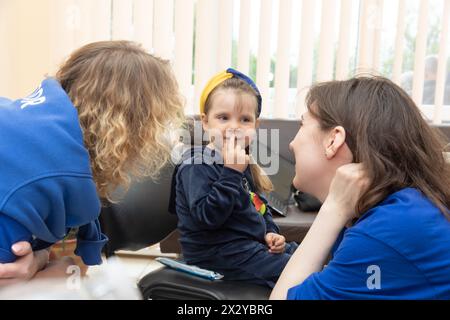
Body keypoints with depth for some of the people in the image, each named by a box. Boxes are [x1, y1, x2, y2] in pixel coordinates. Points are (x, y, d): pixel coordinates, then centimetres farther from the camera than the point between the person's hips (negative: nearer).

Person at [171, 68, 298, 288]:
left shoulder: (243, 162, 9)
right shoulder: (198, 166, -19)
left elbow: (259, 206, 21)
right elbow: (207, 216, -30)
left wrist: (269, 232, 4)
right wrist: (231, 172, -33)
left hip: (252, 243, 9)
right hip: (218, 253, -9)